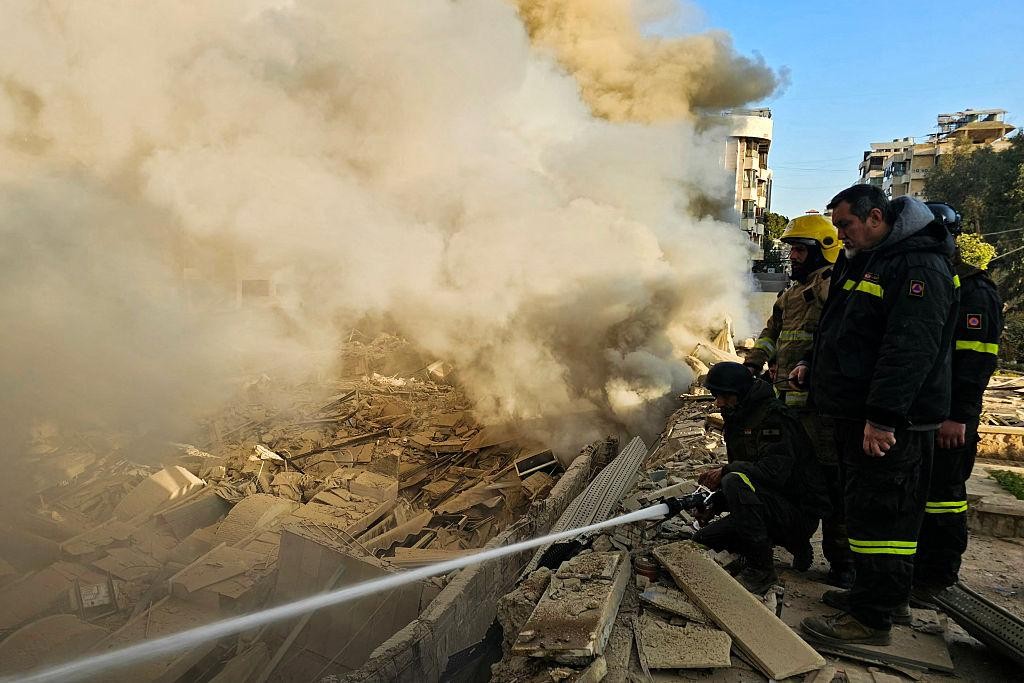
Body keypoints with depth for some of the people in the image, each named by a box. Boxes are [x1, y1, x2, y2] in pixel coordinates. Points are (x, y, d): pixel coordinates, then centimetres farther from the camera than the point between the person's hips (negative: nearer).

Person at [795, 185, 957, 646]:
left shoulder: (920, 266, -15)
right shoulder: (860, 263, 17)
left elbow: (911, 349, -25)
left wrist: (883, 417, -28)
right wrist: (813, 365, 17)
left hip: (890, 423, -10)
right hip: (855, 415, 10)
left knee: (880, 516, -4)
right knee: (864, 508, 17)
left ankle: (872, 617, 5)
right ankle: (871, 591, 30)